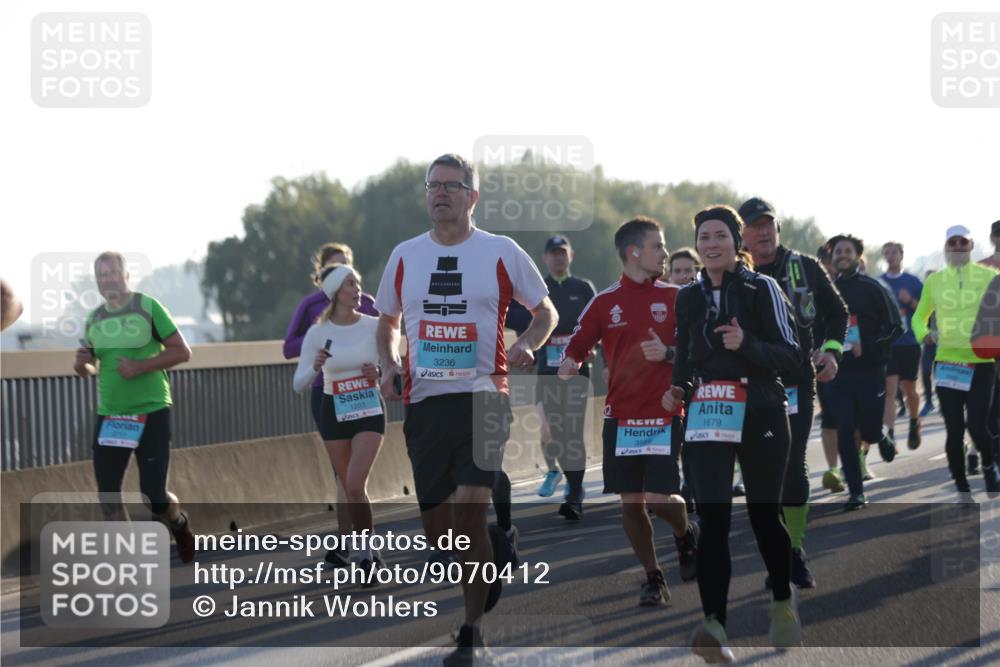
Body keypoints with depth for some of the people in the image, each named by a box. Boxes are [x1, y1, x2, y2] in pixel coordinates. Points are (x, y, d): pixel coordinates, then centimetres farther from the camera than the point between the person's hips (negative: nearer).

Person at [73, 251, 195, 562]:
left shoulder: (148, 308, -7)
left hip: (151, 412, -5)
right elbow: (87, 369, 19)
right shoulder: (94, 319, 8)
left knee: (155, 497, -6)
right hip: (109, 416, 5)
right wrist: (82, 363, -6)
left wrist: (141, 366, -20)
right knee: (107, 493, 0)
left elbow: (182, 351, -8)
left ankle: (179, 524, 27)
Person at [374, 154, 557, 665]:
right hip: (424, 399, 4)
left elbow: (545, 312, 11)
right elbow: (387, 321, 22)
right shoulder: (405, 256, 10)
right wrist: (389, 367, 4)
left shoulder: (501, 253, 1)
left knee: (469, 508, -15)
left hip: (482, 396, -4)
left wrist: (525, 346, -9)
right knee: (435, 523, 4)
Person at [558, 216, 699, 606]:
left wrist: (668, 354, -16)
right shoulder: (605, 302, 4)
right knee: (630, 502, 2)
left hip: (664, 416, -1)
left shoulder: (676, 298, 3)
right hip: (621, 417, 1)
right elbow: (574, 354, 5)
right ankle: (653, 578, 16)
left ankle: (685, 536, 23)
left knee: (659, 497, -10)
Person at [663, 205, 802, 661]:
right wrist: (677, 391, 2)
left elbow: (791, 356, -7)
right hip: (706, 419, 2)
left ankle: (784, 606, 37)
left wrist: (747, 345, -23)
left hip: (760, 417, -2)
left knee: (764, 516, 10)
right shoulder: (689, 297, 10)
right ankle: (714, 629, -23)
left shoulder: (763, 289, -4)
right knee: (712, 521, -13)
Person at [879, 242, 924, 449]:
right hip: (886, 344, 0)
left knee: (909, 389, 11)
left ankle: (914, 424, 38)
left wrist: (911, 301, -14)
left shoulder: (913, 282, 4)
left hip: (909, 342, 0)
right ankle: (889, 436, -19)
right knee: (889, 389, -12)